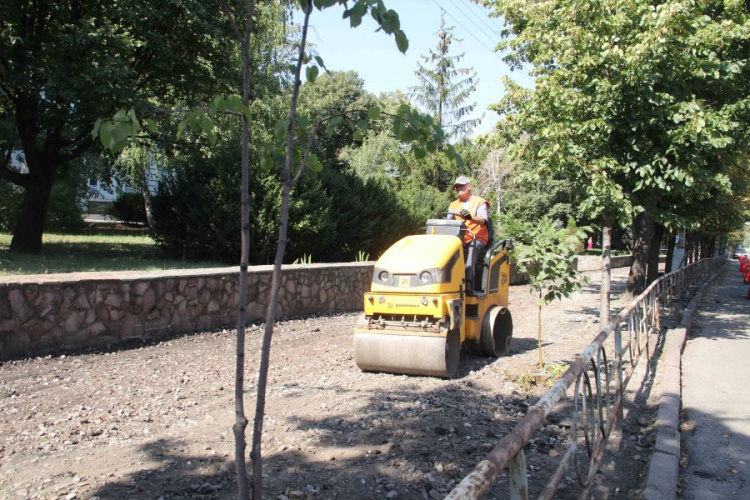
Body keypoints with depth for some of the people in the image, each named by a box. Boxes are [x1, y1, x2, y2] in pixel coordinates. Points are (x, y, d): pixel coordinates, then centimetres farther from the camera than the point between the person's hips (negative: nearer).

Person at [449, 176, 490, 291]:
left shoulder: (480, 202, 8)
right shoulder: (453, 205, 24)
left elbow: (482, 220, -10)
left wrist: (471, 217, -32)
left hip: (476, 239, -4)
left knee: (471, 249, -37)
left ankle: (468, 283, -46)